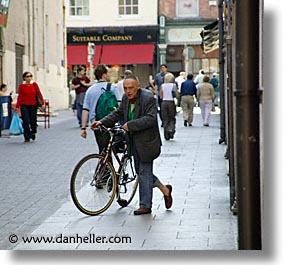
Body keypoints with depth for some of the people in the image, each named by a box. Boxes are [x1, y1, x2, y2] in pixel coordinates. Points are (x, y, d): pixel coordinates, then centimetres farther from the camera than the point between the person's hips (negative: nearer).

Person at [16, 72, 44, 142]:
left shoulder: (34, 84, 3)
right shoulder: (21, 86, 1)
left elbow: (39, 93, 1)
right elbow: (19, 96, 0)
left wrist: (42, 103, -5)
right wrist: (17, 106, -2)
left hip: (33, 105, 1)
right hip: (24, 105, -1)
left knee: (33, 121, 4)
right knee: (26, 122, -8)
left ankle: (33, 132, 36)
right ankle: (27, 138, 1)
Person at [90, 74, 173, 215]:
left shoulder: (148, 98, -19)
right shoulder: (126, 98, 5)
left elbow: (150, 118, -27)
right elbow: (118, 113, 14)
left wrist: (130, 125, -29)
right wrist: (102, 122, 1)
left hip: (146, 141, -8)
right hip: (134, 141, 8)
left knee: (144, 172, -3)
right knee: (140, 171, 15)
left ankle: (145, 205, 5)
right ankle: (165, 190, 32)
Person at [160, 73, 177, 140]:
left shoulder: (162, 86, 1)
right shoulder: (174, 85, -4)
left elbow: (161, 96, 3)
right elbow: (177, 96, -4)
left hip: (164, 102, 1)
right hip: (171, 102, -1)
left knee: (165, 119, 7)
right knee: (172, 119, 12)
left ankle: (166, 136, 6)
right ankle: (171, 129, -14)